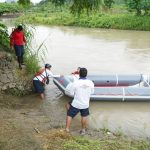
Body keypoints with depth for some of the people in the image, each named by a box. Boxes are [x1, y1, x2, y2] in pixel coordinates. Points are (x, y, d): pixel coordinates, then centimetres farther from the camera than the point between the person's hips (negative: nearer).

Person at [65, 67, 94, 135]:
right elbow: (91, 92, 3)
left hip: (76, 104, -2)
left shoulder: (75, 83, -20)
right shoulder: (91, 83, -12)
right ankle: (83, 130, 37)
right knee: (84, 116, 25)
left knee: (69, 115, 17)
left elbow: (71, 93, -10)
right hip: (85, 104, 3)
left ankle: (67, 129, 22)